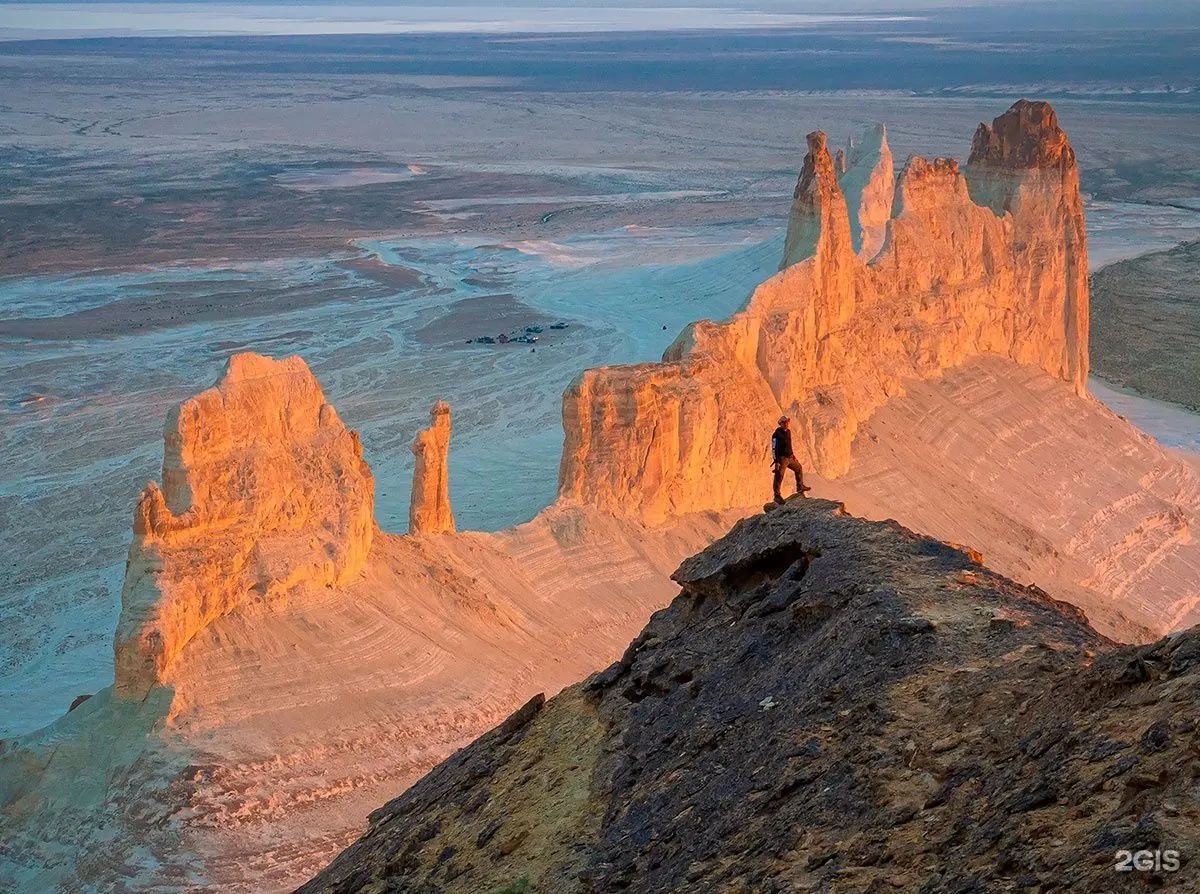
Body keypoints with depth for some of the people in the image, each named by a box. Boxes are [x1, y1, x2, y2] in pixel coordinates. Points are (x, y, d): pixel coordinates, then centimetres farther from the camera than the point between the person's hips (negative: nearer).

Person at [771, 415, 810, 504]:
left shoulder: (788, 432, 9)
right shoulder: (777, 434, -16)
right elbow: (774, 448, -17)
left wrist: (793, 455, 23)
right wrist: (776, 461, -21)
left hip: (789, 457, 9)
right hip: (782, 459, -9)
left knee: (799, 468, 21)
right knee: (779, 477, -5)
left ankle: (800, 487, 36)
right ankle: (777, 496, 4)